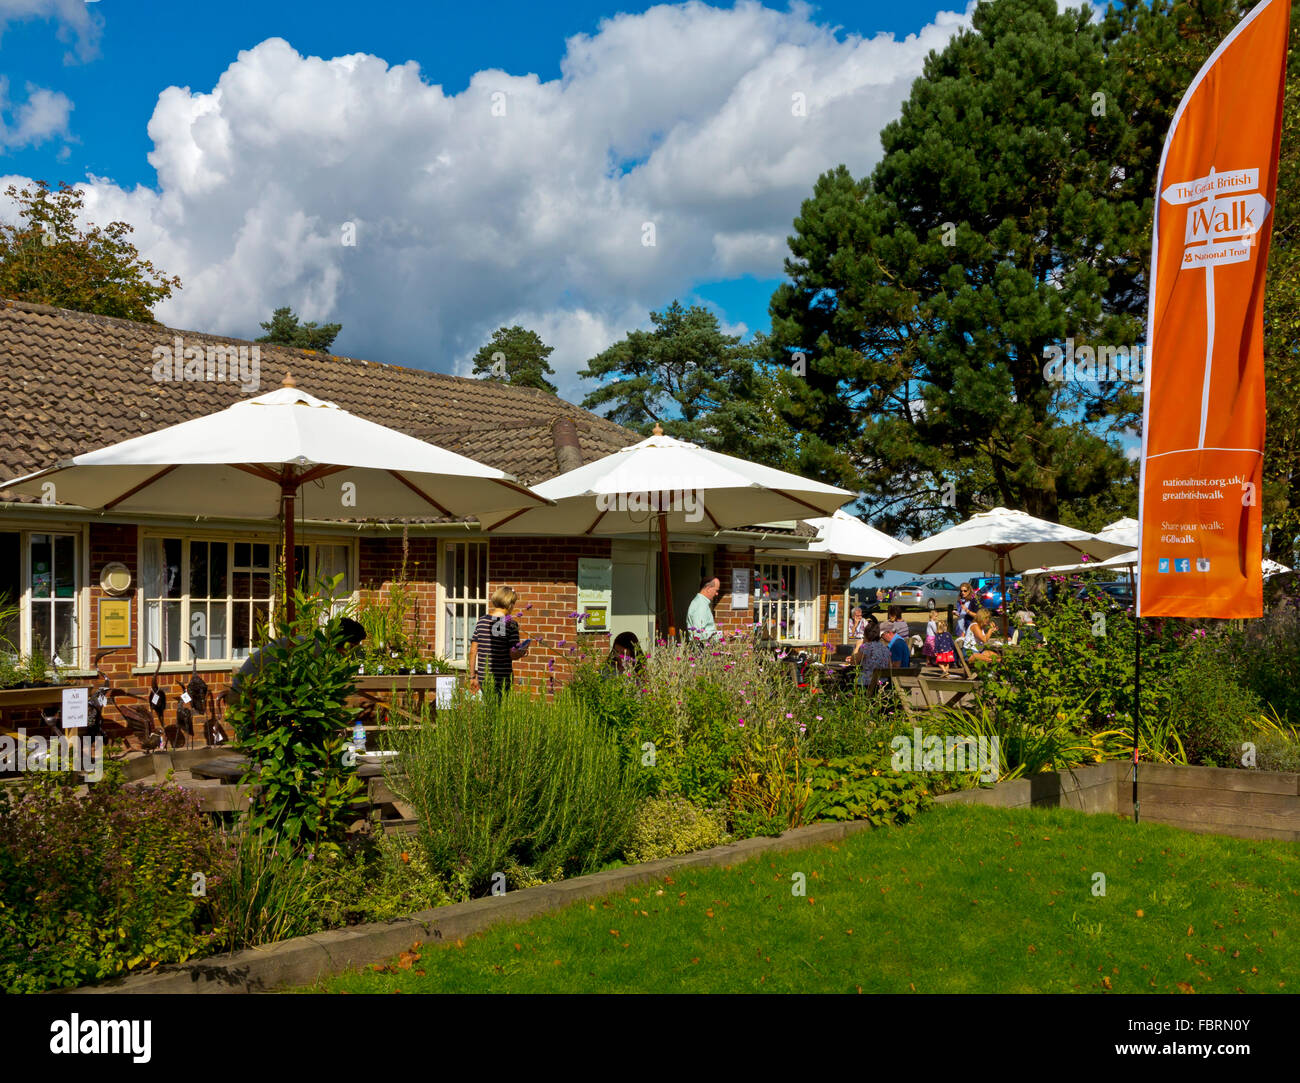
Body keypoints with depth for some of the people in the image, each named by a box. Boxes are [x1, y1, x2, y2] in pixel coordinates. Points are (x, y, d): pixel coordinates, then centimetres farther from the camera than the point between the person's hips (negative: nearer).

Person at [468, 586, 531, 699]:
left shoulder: (482, 621, 5)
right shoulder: (511, 624, -9)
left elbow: (473, 651, 5)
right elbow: (513, 655, -12)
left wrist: (472, 676, 12)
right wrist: (523, 652, 10)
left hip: (483, 677, 5)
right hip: (502, 678, -5)